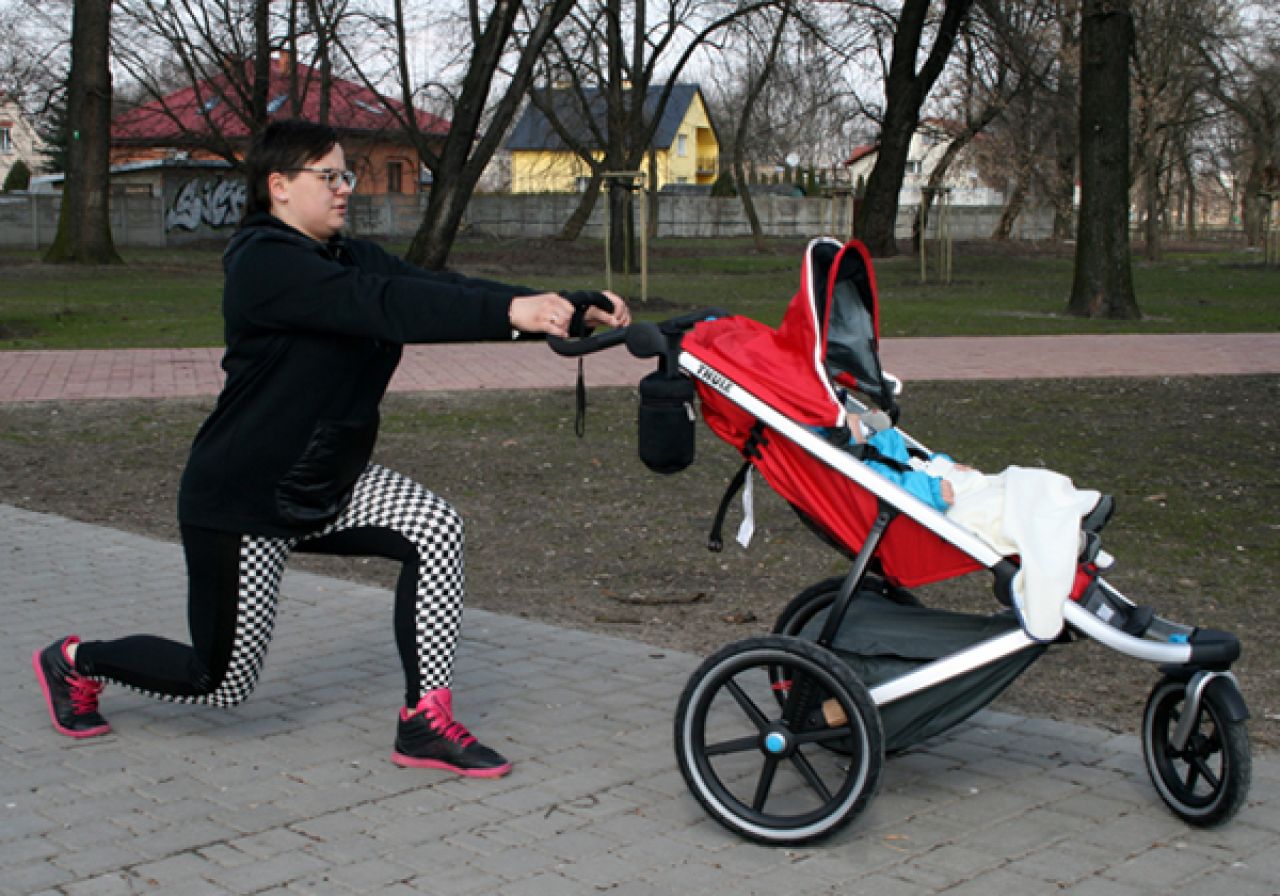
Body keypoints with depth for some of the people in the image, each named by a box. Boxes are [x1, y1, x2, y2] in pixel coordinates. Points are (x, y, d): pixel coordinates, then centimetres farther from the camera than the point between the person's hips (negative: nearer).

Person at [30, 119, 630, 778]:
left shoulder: (351, 258, 5)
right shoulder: (265, 265, -22)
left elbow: (440, 288, -8)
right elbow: (387, 305, -37)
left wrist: (571, 310, -22)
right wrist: (511, 312, -48)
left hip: (330, 484, 8)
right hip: (241, 502, -8)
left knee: (437, 530, -17)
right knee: (222, 680, 3)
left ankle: (426, 723, -9)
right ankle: (75, 662, 30)